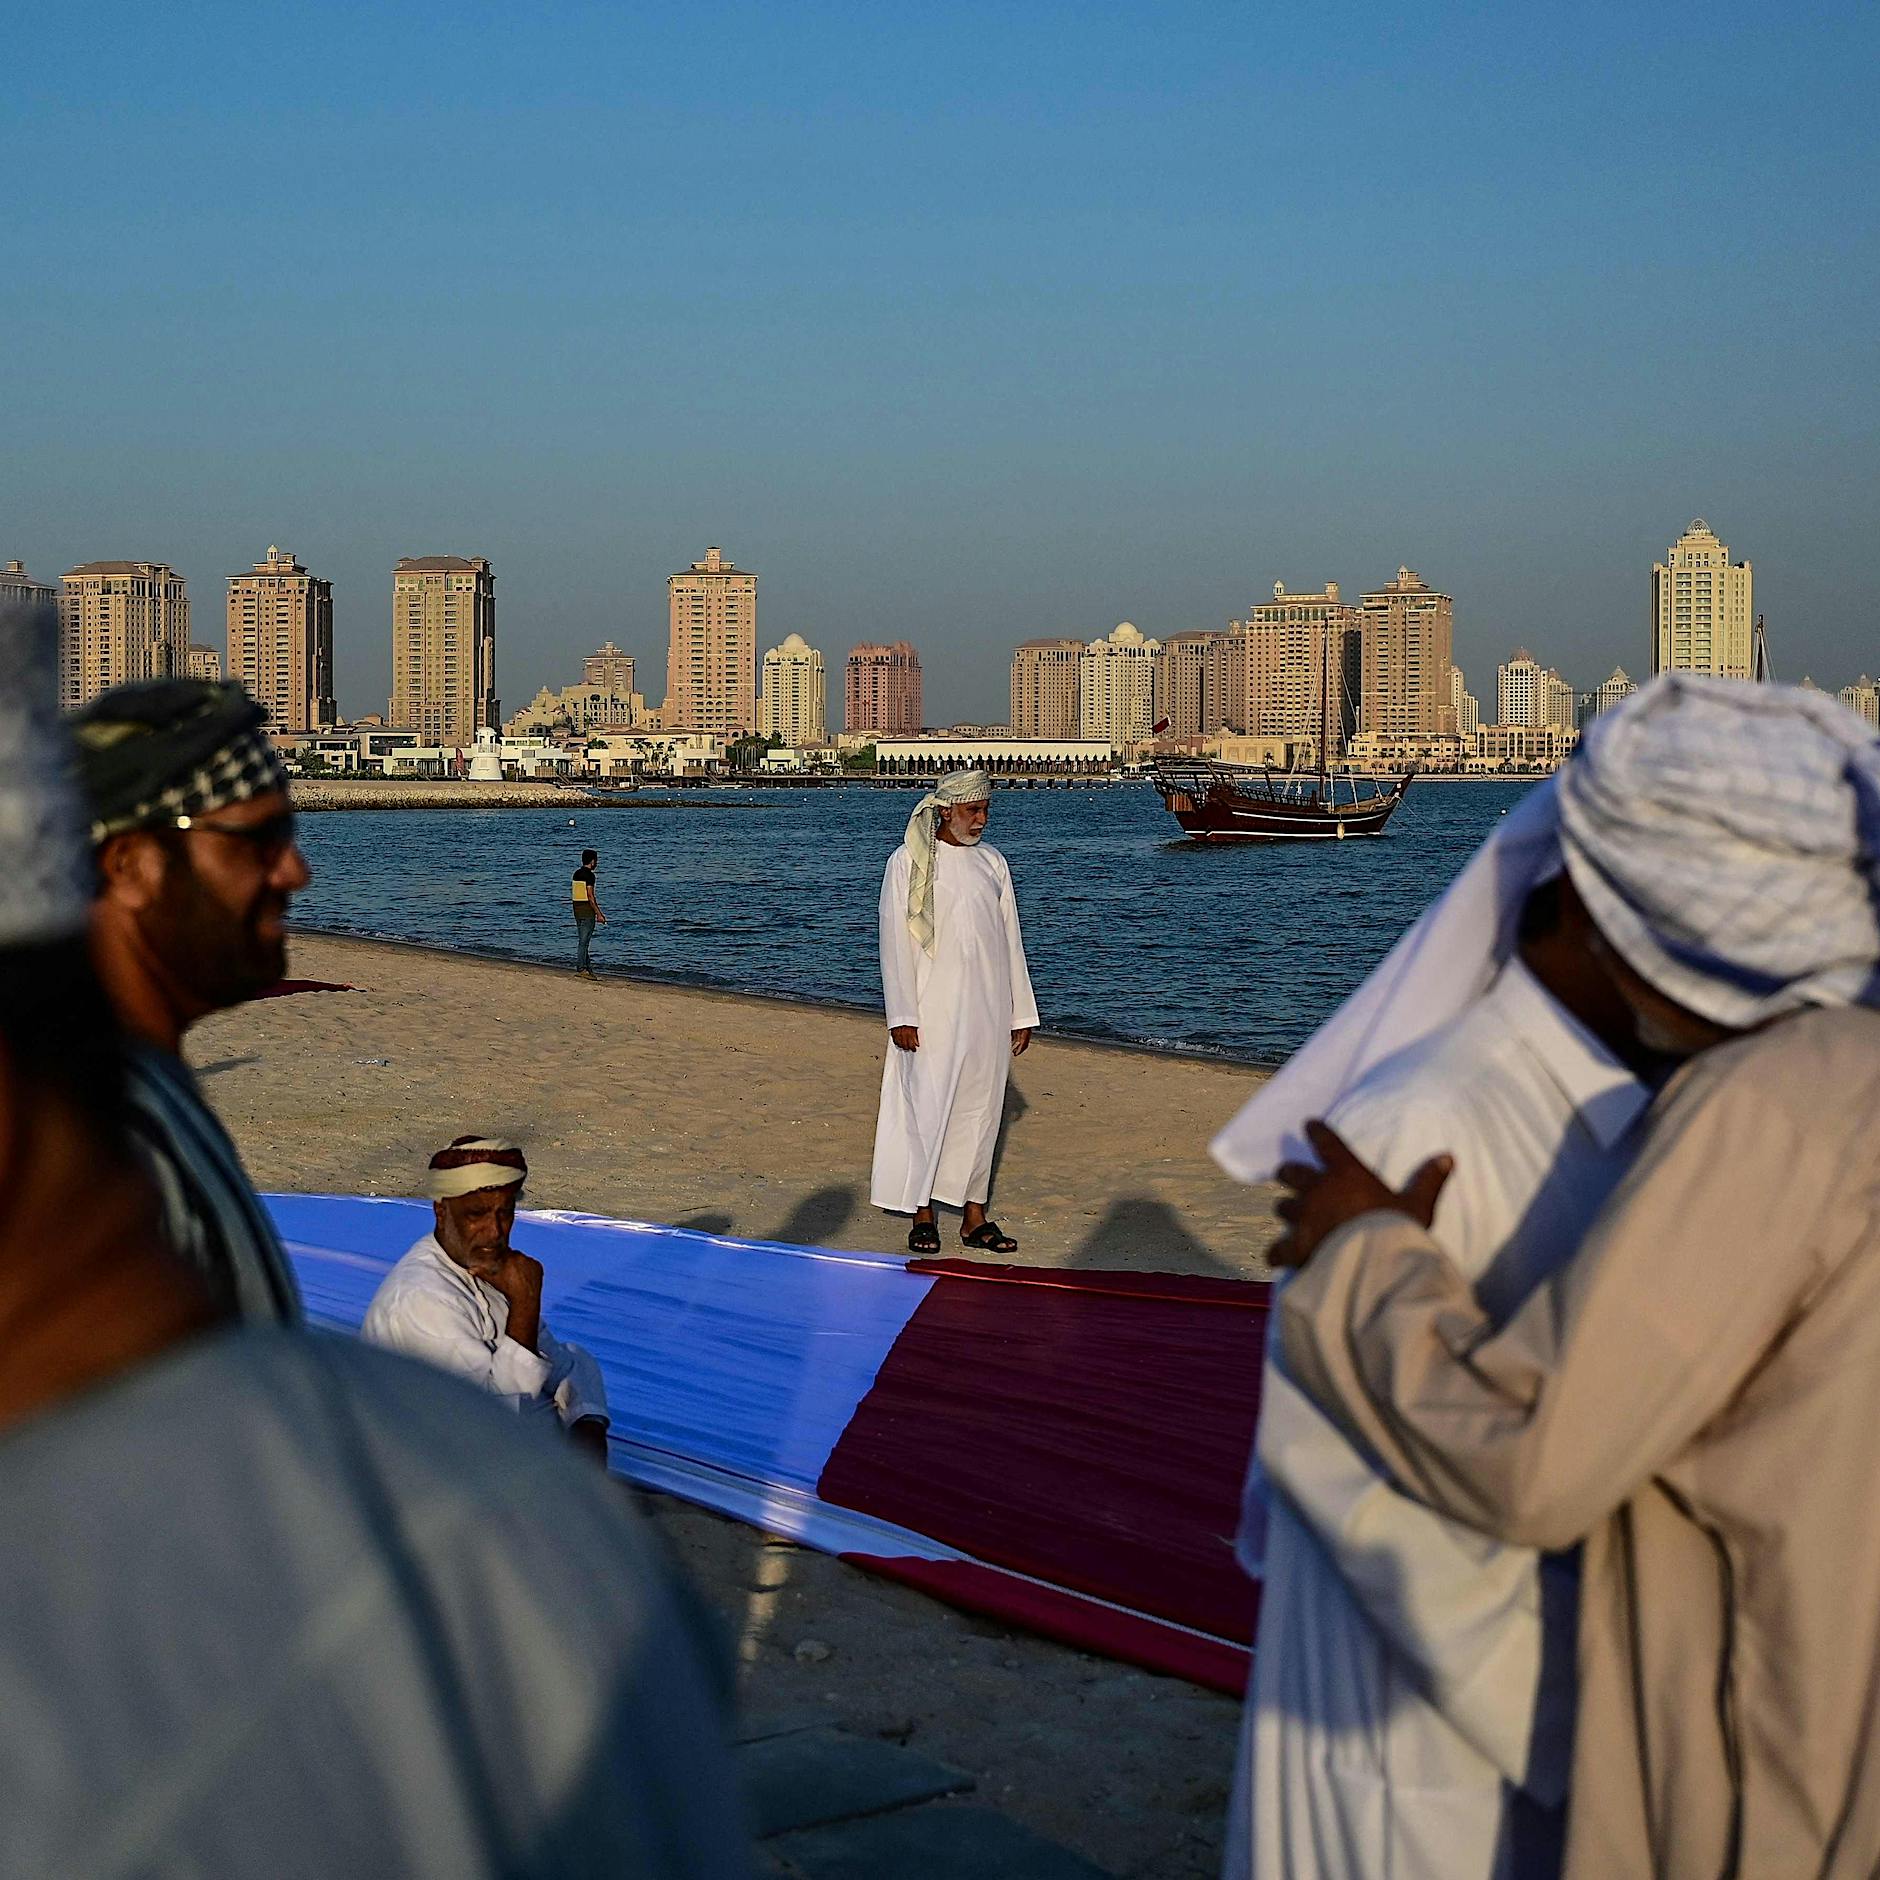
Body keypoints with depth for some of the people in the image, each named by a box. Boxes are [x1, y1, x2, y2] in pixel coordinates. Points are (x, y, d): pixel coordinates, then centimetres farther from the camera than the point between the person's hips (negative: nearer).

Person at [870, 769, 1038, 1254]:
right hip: (932, 1009, -4)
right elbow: (895, 942, -6)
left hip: (987, 1010, 4)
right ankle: (922, 1213, 6)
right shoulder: (909, 863, -3)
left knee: (981, 1107, 7)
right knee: (926, 1106, -4)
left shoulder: (992, 863, 10)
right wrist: (902, 1015, -12)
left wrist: (1021, 1013, 12)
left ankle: (974, 1214, 14)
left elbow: (1010, 941, 13)